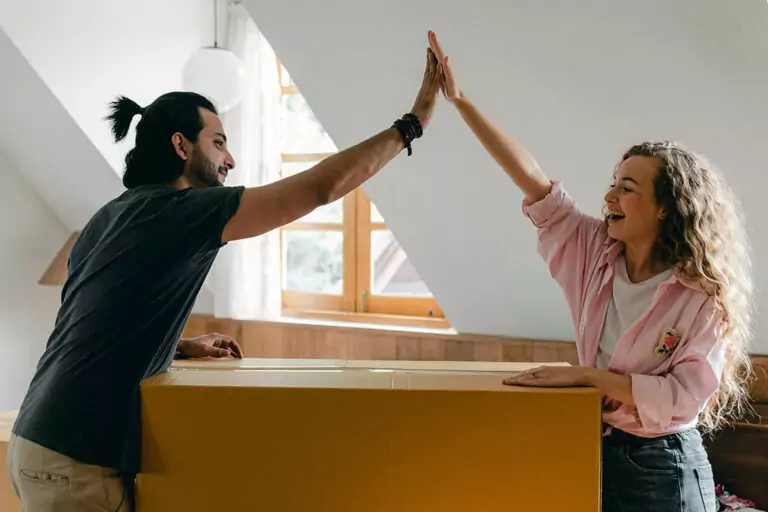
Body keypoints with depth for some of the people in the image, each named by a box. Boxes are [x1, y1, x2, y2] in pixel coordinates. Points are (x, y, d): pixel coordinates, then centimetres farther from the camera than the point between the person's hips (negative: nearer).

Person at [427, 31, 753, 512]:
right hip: (593, 452, 5)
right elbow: (532, 179, -7)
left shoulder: (704, 298, -16)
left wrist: (586, 375, -23)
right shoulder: (597, 251, -2)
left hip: (661, 468, -5)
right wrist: (460, 99, -10)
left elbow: (686, 397, -23)